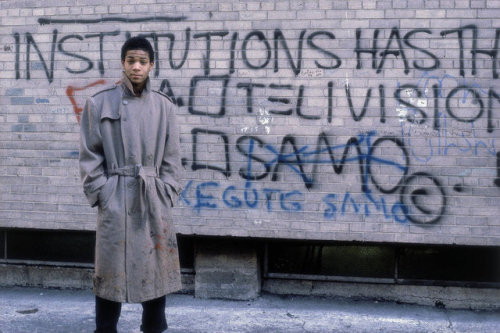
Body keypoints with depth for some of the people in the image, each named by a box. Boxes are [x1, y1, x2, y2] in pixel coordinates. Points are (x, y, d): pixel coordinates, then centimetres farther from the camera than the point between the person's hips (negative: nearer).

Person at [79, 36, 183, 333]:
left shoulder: (164, 106, 6)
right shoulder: (100, 103, 1)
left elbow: (172, 157, 9)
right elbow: (90, 155, 2)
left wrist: (167, 194, 1)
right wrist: (100, 194, -4)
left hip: (155, 199, 2)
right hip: (116, 199, -2)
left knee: (157, 269, 9)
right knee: (111, 272, 3)